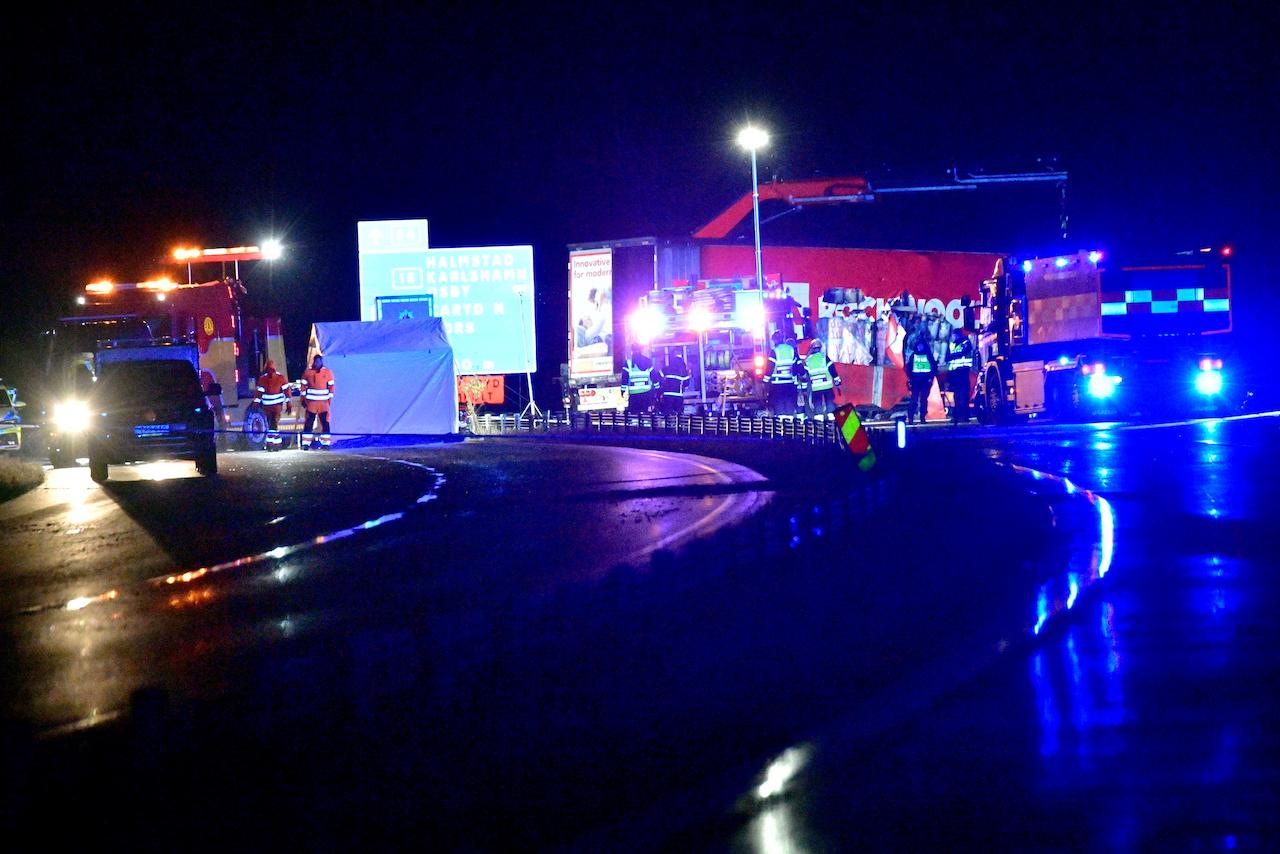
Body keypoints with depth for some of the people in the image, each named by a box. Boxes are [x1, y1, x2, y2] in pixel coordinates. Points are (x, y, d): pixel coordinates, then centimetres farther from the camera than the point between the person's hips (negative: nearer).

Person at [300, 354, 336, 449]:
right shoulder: (307, 372, 3)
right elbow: (304, 386, 8)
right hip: (311, 402, 0)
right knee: (309, 423, -3)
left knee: (325, 423, 0)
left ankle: (325, 443, 6)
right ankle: (306, 444, 1)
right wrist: (303, 398, 5)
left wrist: (330, 399, 2)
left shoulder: (328, 373, 3)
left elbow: (331, 386, 6)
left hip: (324, 402, 0)